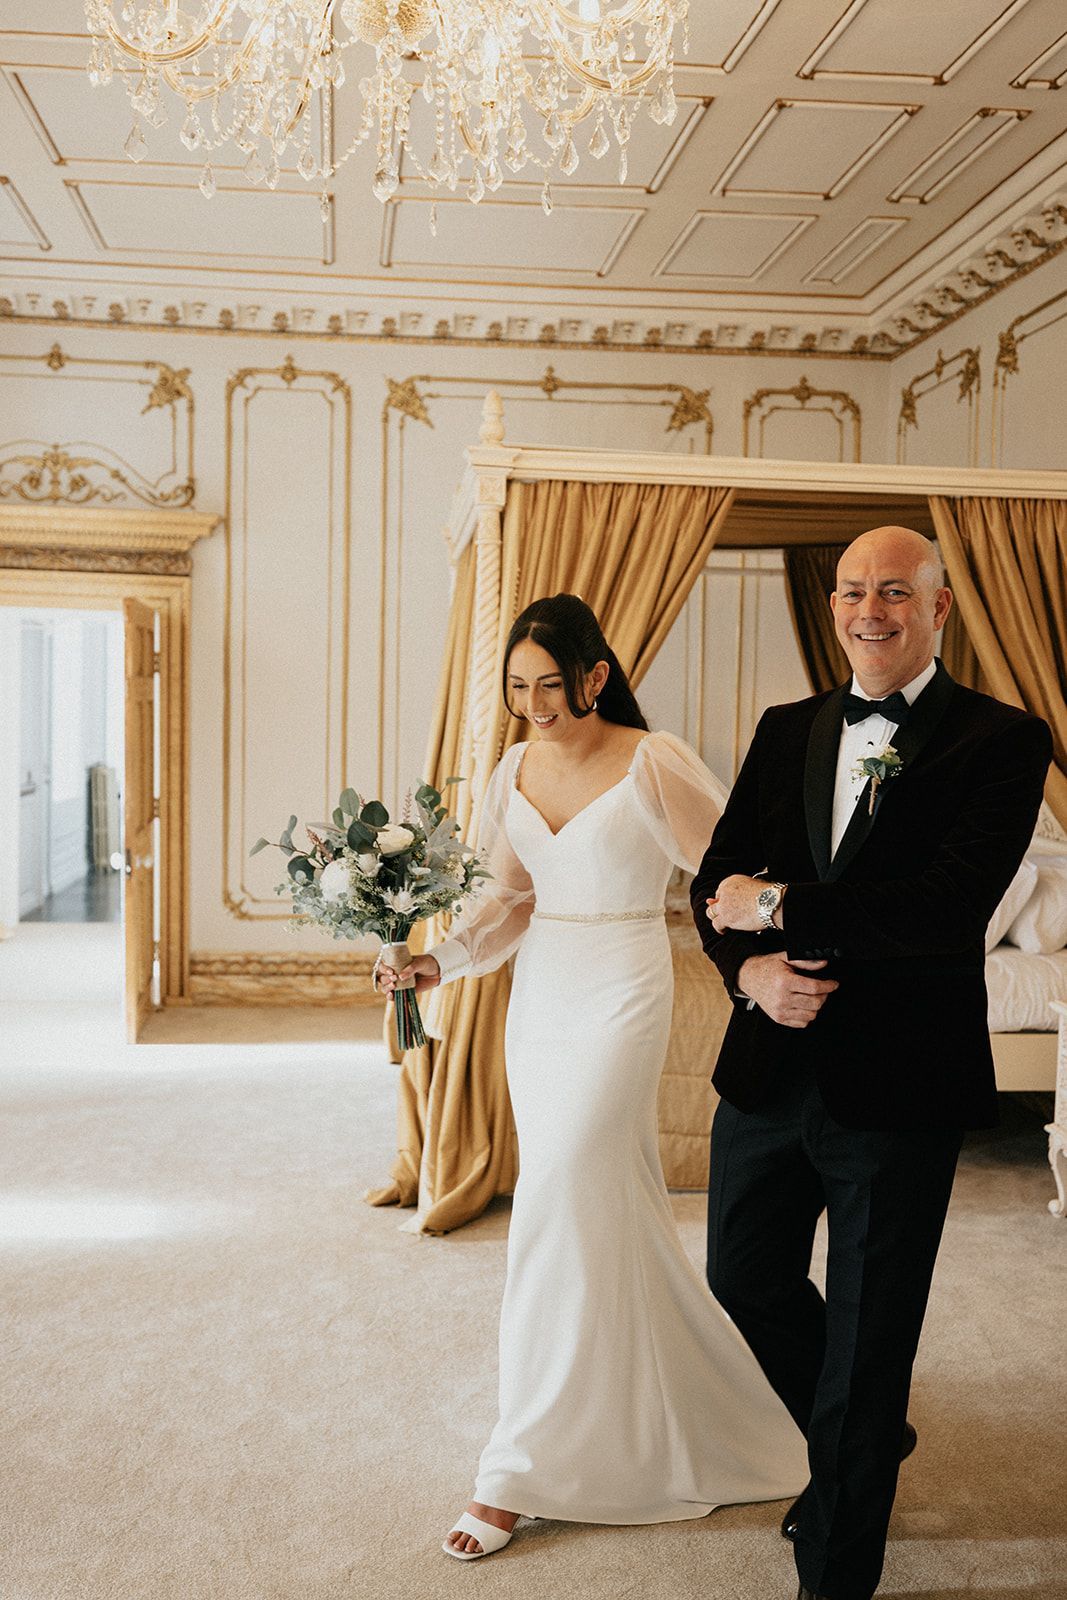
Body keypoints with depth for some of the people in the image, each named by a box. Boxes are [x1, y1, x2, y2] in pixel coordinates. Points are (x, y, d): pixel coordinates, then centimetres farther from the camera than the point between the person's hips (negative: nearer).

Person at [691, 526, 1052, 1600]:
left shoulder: (999, 740, -9)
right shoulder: (785, 732, 7)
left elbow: (954, 904, -23)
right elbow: (717, 877, 5)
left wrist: (777, 908, -18)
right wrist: (752, 969, -15)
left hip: (898, 1088, -5)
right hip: (771, 1068, 6)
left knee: (866, 1342, 8)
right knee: (745, 1276, 21)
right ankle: (866, 1440, 50)